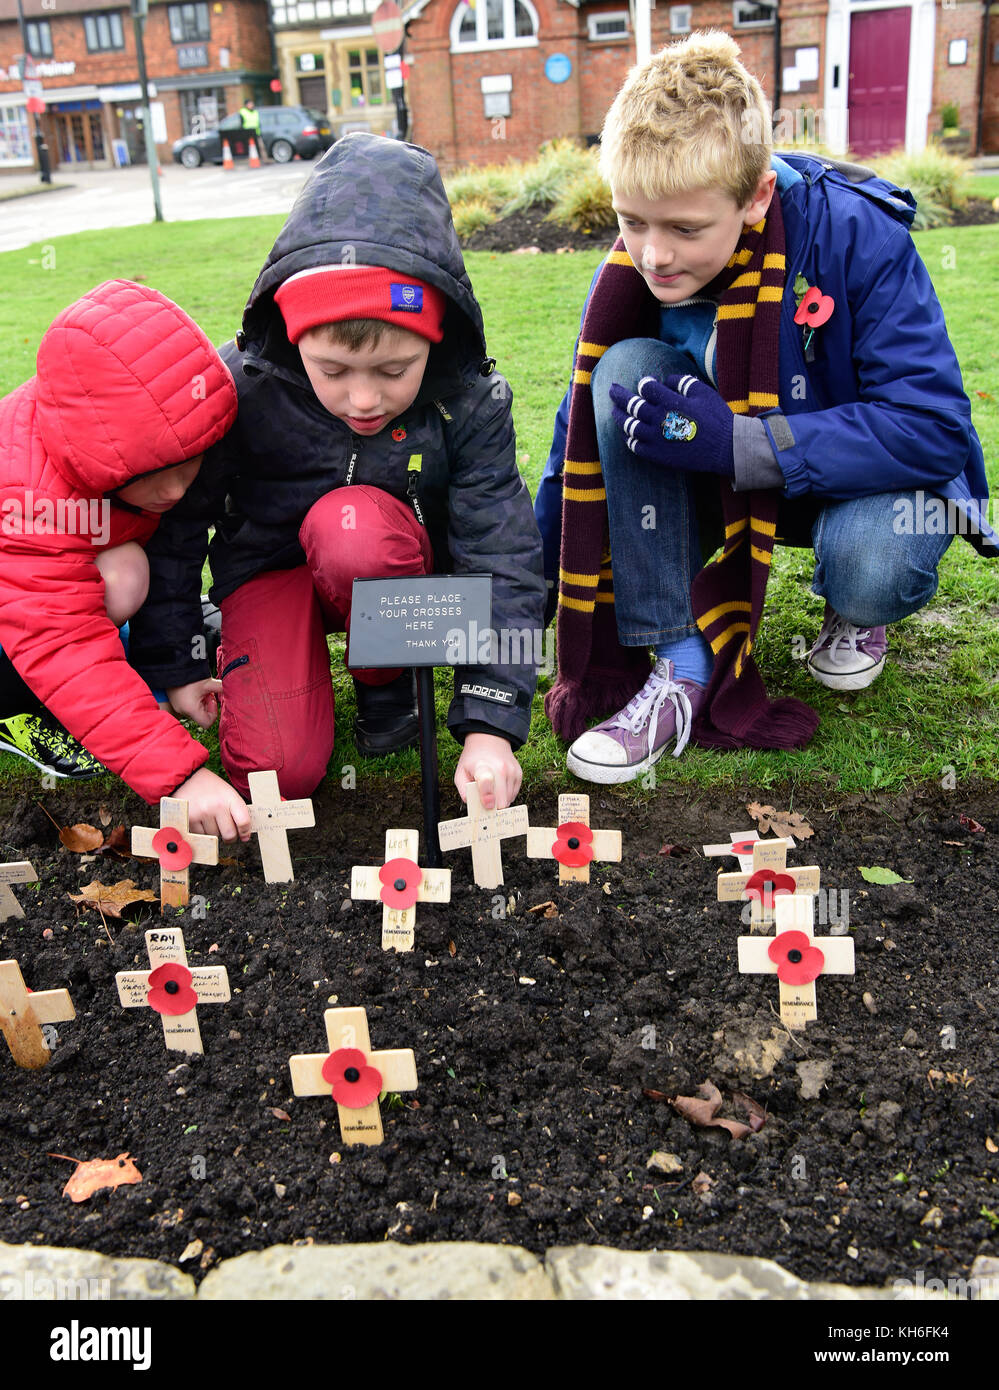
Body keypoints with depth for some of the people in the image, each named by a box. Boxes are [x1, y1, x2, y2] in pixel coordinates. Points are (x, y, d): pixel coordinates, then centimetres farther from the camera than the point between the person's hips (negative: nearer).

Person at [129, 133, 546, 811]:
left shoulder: (469, 403, -21)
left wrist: (490, 723, -30)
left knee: (354, 525, -38)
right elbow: (172, 521, -11)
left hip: (391, 571, 0)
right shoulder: (240, 387, -22)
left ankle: (386, 678, -7)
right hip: (271, 564, 0)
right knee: (278, 770, -20)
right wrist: (168, 669, -7)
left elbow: (501, 557, -22)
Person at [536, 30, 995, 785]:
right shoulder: (634, 270, -13)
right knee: (626, 372, -24)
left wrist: (736, 443, -38)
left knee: (869, 562, -39)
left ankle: (855, 612, 4)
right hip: (731, 485, 4)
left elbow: (934, 427, -29)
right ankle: (683, 670, -22)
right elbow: (582, 433, -2)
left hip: (869, 476, -3)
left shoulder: (856, 235, -25)